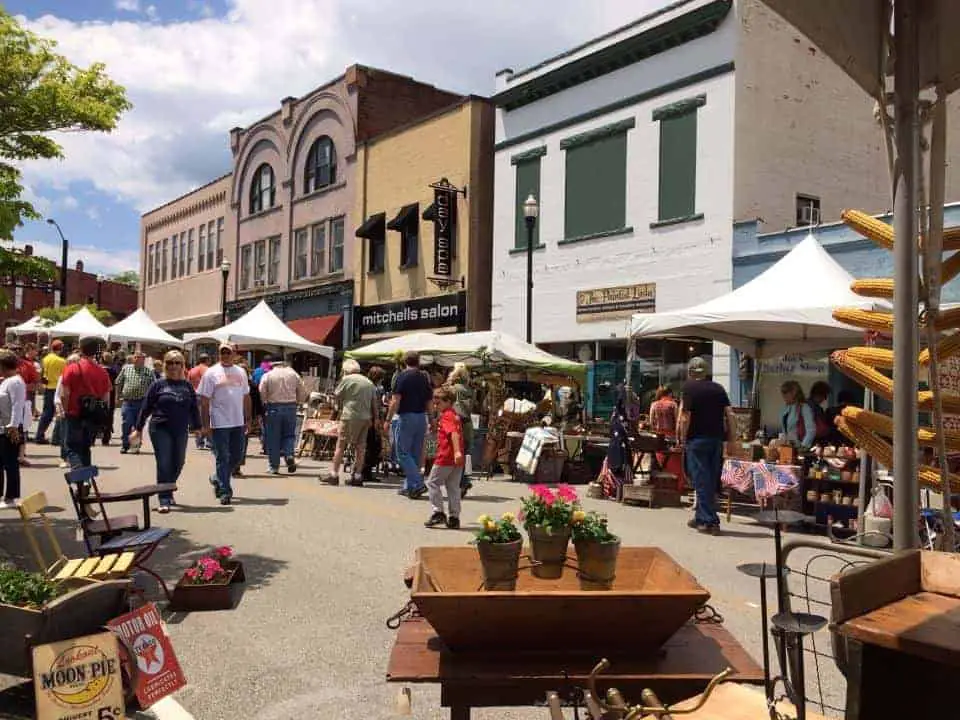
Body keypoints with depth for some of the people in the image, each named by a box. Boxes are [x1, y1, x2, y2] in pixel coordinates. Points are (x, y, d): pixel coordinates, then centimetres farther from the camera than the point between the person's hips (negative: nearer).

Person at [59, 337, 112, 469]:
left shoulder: (72, 369, -7)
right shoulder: (102, 372, 1)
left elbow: (65, 394, -9)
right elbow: (106, 398, 4)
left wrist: (66, 410, 6)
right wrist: (102, 416, 14)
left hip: (76, 415, -3)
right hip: (95, 418, 4)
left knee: (72, 448, 4)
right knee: (85, 448, 18)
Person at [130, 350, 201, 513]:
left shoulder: (187, 386, 7)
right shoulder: (158, 385, -1)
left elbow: (194, 408, 12)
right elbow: (146, 408, 1)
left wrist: (196, 427, 9)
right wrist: (138, 429, 1)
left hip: (181, 431, 3)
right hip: (160, 430, -3)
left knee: (178, 463, 9)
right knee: (164, 465, -5)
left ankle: (168, 492, 32)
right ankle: (164, 500, 0)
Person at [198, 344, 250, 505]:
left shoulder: (241, 373, 11)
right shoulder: (211, 373, -3)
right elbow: (204, 401, -5)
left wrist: (247, 420, 12)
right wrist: (205, 425, -9)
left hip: (238, 423, 5)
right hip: (220, 423, -5)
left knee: (237, 457, 11)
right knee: (222, 458, -1)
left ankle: (217, 480, 33)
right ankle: (225, 491, 6)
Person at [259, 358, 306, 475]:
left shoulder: (267, 376, 1)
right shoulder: (293, 374, 8)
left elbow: (262, 395, -8)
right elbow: (303, 394, 7)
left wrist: (264, 405, 7)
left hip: (273, 408, -2)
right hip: (291, 407, 2)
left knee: (273, 439, 5)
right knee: (289, 435, 15)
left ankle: (273, 466, 9)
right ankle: (289, 455, -9)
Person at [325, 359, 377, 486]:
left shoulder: (347, 379, -3)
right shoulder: (369, 382, 12)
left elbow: (336, 396, 1)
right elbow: (374, 403, 13)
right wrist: (375, 418, 18)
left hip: (350, 416, -5)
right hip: (366, 417, 5)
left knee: (340, 445, 0)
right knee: (360, 447, 9)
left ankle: (334, 474, 0)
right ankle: (358, 476, 11)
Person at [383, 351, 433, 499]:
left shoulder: (402, 376, -6)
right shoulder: (425, 378, 10)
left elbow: (396, 400, -12)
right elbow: (430, 402, 12)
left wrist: (388, 420, -8)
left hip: (407, 416, -6)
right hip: (422, 418, 6)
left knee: (403, 452, -2)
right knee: (415, 454, 12)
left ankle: (418, 484, -13)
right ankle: (409, 486, 16)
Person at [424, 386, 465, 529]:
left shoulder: (446, 416, -11)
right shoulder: (455, 415, 16)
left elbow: (454, 433, -26)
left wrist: (457, 451, -36)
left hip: (445, 457, -9)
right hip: (457, 459, 9)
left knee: (433, 483, 4)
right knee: (453, 487, 10)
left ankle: (438, 513, 2)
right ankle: (454, 518, 11)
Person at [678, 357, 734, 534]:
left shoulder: (688, 388, -4)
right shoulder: (718, 388, 10)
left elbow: (685, 417, -11)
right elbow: (730, 415, 4)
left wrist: (683, 439, -3)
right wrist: (731, 438, 9)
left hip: (697, 439, -5)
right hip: (717, 438, 5)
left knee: (701, 480, 0)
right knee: (711, 480, 13)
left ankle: (709, 521, -2)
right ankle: (701, 518, 22)